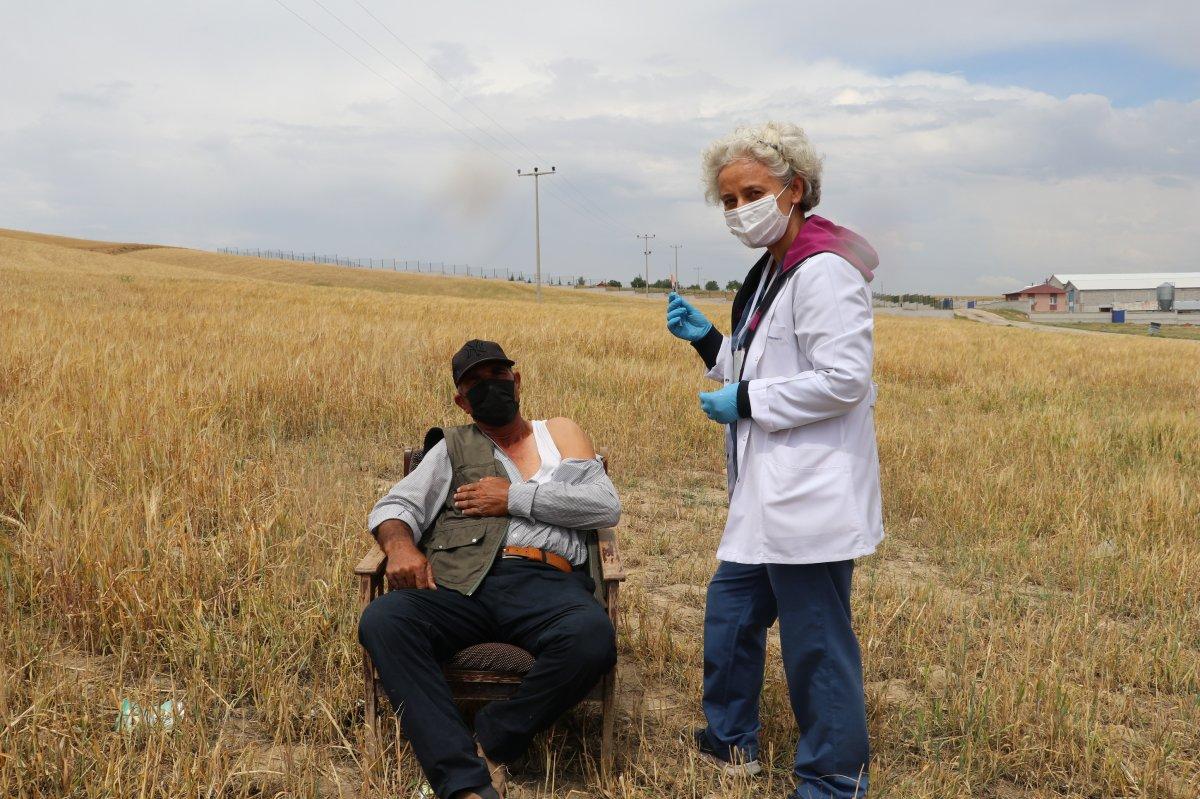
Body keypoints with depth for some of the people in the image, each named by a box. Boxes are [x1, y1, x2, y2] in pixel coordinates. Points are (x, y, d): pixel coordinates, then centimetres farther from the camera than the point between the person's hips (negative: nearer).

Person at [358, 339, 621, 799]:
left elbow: (606, 506, 8)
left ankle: (489, 745, -14)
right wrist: (399, 544, -10)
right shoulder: (454, 447, 25)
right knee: (382, 621, -30)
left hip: (546, 585, -1)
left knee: (592, 638, -36)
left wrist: (514, 497, 1)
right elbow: (393, 506, 15)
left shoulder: (560, 433, 22)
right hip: (461, 585, 1)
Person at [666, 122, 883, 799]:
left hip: (812, 498, -10)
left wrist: (746, 403, -16)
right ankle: (731, 744, 37)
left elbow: (843, 380, -22)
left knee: (817, 642, 2)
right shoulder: (771, 273, 15)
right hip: (771, 492, 10)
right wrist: (706, 339, 8)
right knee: (730, 613, 19)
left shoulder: (823, 270, -16)